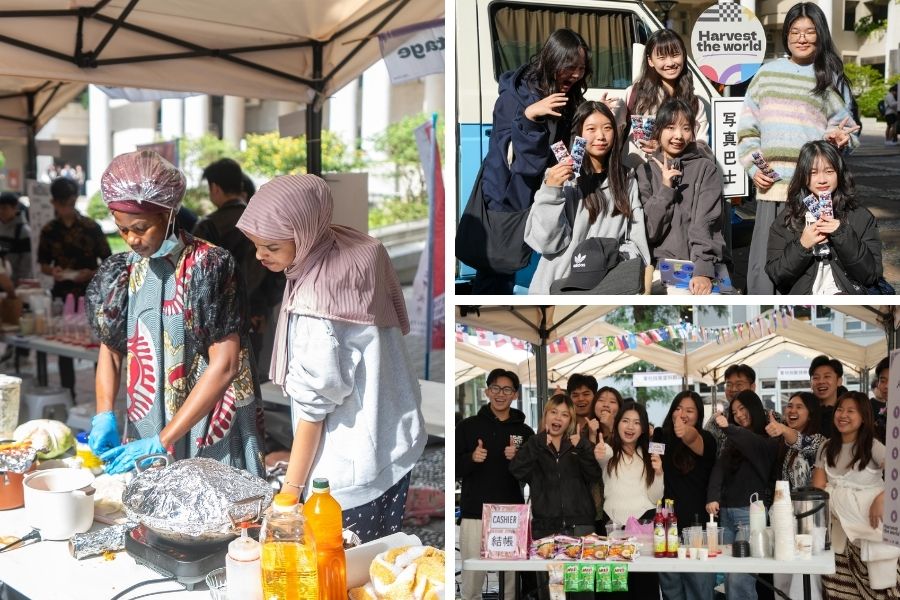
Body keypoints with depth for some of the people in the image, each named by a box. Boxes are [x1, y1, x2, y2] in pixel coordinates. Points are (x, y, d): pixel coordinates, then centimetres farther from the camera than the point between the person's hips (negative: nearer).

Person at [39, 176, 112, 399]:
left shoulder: (91, 227, -3)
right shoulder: (49, 231, 4)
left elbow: (108, 261, 0)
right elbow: (43, 265, 12)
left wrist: (91, 274, -17)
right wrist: (53, 271, -10)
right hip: (62, 295, 2)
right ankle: (68, 397, 16)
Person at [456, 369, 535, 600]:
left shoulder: (524, 431, 9)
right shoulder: (468, 426, 6)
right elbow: (453, 469, 4)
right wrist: (471, 458, -14)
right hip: (475, 513, -1)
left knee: (512, 577, 1)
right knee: (472, 577, -1)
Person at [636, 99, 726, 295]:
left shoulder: (707, 169, 6)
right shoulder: (645, 171, 11)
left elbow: (705, 224, -7)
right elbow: (649, 230, 4)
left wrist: (703, 270, -20)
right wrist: (665, 189, -7)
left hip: (705, 263, 0)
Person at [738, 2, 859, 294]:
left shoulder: (831, 79, 9)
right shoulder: (767, 73, 13)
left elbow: (846, 130, 11)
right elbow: (748, 126, 14)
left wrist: (838, 137, -13)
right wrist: (753, 168, 2)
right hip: (772, 184, 1)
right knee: (763, 267, -2)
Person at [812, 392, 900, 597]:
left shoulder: (873, 446, -3)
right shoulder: (826, 448, 11)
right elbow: (817, 488, 7)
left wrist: (882, 498, -27)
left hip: (869, 530, -3)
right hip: (838, 532, 4)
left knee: (876, 587, -8)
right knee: (839, 589, -1)